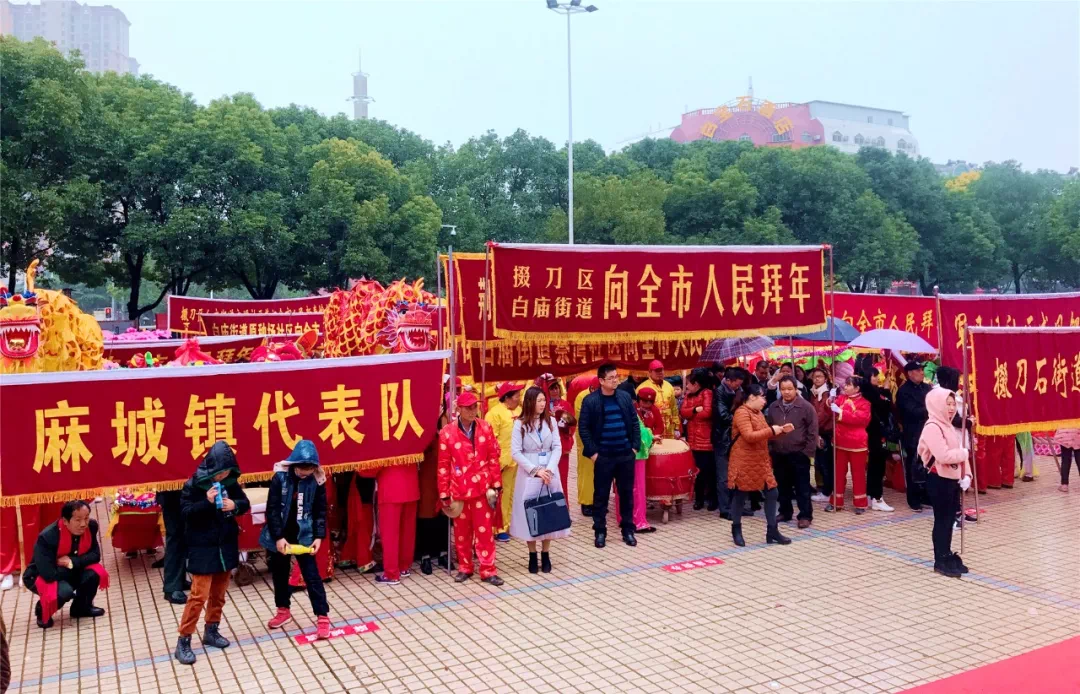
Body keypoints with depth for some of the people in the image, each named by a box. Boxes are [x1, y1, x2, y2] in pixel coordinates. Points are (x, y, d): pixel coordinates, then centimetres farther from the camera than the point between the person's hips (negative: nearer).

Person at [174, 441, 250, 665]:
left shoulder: (231, 482, -2)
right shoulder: (194, 484, -14)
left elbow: (245, 503, 6)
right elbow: (185, 512, -16)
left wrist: (235, 505, -16)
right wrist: (206, 502, -30)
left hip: (226, 546, 5)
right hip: (203, 549, -5)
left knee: (219, 593, 15)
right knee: (199, 595, -6)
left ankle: (211, 631, 31)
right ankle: (183, 642, 3)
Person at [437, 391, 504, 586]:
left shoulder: (485, 427, -2)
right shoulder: (447, 432, -6)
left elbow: (493, 458, 2)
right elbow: (443, 465, -4)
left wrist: (496, 485, 0)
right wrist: (444, 494, -3)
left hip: (482, 487, 0)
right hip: (459, 488, 0)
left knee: (484, 529, 5)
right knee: (461, 530, 12)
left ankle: (488, 570, 12)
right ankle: (464, 568, 26)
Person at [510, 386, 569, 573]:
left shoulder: (551, 421, 3)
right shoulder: (520, 424, -4)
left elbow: (557, 447, 1)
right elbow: (516, 452, -6)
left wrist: (549, 469, -12)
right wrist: (535, 470, -12)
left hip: (550, 472, 2)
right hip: (529, 474, -2)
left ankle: (545, 555, 15)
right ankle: (532, 556, 12)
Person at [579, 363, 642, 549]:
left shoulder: (625, 397, 5)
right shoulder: (590, 401, -6)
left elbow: (634, 422, 10)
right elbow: (583, 428, -5)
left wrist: (635, 446, 2)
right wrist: (592, 452, -10)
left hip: (626, 454, 3)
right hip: (603, 456, -3)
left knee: (626, 493, 10)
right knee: (601, 495, 5)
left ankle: (628, 530, 22)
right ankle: (600, 532, 16)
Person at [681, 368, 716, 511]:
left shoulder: (707, 393, -7)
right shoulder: (688, 395, 14)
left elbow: (707, 412, -19)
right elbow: (682, 412, 2)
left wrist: (690, 414, -4)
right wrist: (695, 410, -15)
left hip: (706, 439, -6)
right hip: (693, 438, 6)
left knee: (709, 469, 1)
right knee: (697, 468, 10)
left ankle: (713, 498, 10)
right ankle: (699, 498, 18)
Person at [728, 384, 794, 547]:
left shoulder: (758, 413, 15)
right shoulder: (742, 413, -16)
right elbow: (749, 436, -25)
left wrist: (781, 430, 10)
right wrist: (772, 430, -21)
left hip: (761, 461, 9)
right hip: (744, 462, -9)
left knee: (771, 493, 5)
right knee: (740, 496, 3)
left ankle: (772, 531, 13)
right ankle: (736, 530, 17)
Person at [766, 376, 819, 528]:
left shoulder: (806, 406, -6)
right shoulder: (773, 407, 7)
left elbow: (812, 432, -6)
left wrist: (809, 452, -9)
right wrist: (769, 449, 8)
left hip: (799, 454, -4)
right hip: (779, 454, 4)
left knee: (802, 487, 2)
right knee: (783, 486, 13)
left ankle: (805, 515, 10)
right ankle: (785, 512, 25)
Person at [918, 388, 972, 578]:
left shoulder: (948, 426, 13)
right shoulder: (932, 427, -17)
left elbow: (960, 452, 14)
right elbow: (944, 456, -26)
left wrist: (966, 474, 2)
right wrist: (963, 453, -10)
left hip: (952, 479, 9)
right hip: (939, 480, -9)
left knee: (950, 519, 15)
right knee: (942, 520, 0)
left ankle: (947, 556, 27)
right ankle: (941, 561, 10)